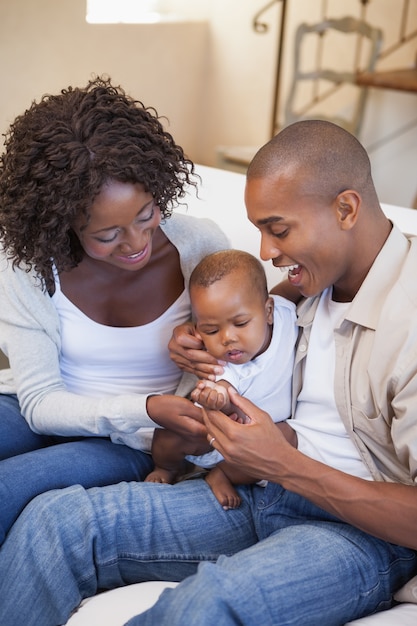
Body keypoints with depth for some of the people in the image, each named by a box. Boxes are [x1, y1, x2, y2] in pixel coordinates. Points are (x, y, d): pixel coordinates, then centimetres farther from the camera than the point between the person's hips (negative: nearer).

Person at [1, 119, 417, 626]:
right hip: (275, 488, 8)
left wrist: (285, 465, -23)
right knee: (56, 518, -10)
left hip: (368, 531, -7)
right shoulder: (321, 281, 8)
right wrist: (208, 351, 3)